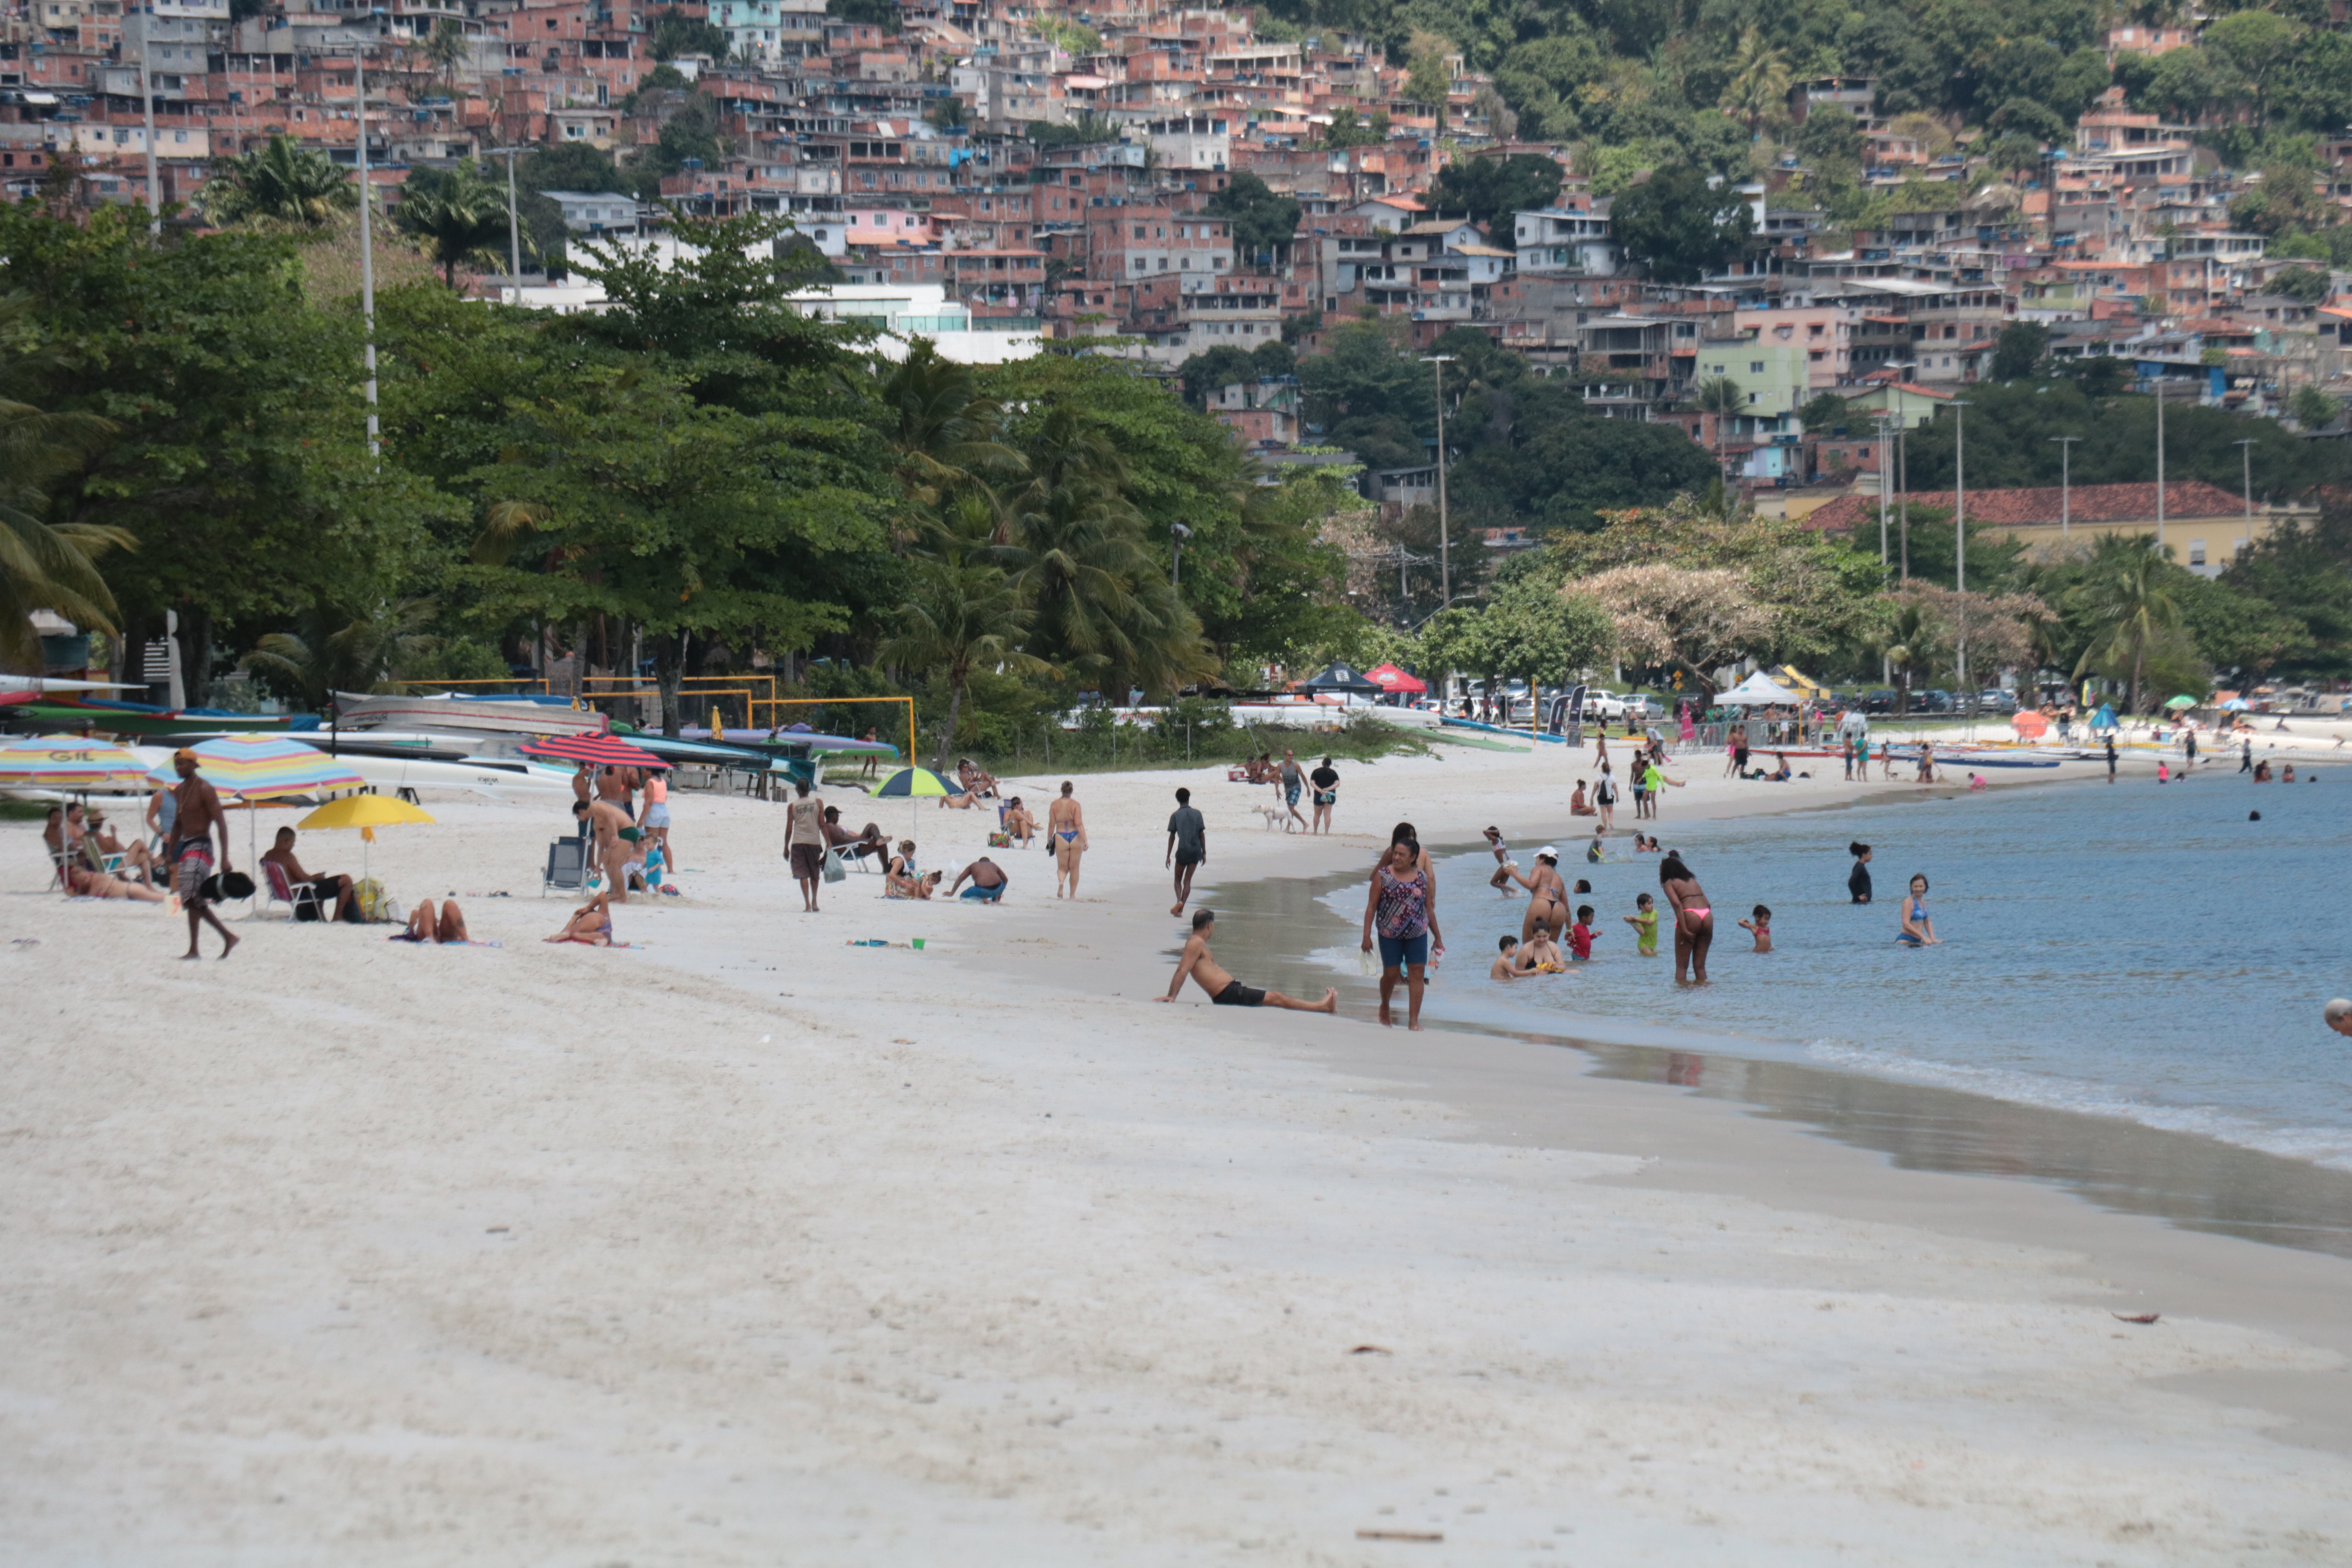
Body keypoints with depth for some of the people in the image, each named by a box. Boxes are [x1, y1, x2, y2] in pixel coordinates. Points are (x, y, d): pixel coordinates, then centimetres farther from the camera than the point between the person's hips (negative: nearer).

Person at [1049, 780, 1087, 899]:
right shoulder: (1075, 805, -6)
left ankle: (1061, 882, -21)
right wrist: (1085, 840, -12)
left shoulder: (1055, 805, -1)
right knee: (1074, 868, 12)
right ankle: (1073, 894, 16)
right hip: (1075, 837, -1)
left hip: (1061, 838, 1)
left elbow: (1051, 825, 2)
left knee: (1062, 867, 11)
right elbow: (1079, 824, -12)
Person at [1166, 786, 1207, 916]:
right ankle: (1181, 909, -2)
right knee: (1187, 881, 7)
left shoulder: (1175, 816, -2)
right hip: (1196, 851, 2)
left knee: (1178, 880, 12)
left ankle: (1179, 901, -14)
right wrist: (1204, 853, 9)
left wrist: (1168, 857, 2)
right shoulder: (1197, 814, 3)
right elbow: (1202, 834, 3)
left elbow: (1172, 837, -2)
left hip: (1182, 851, -2)